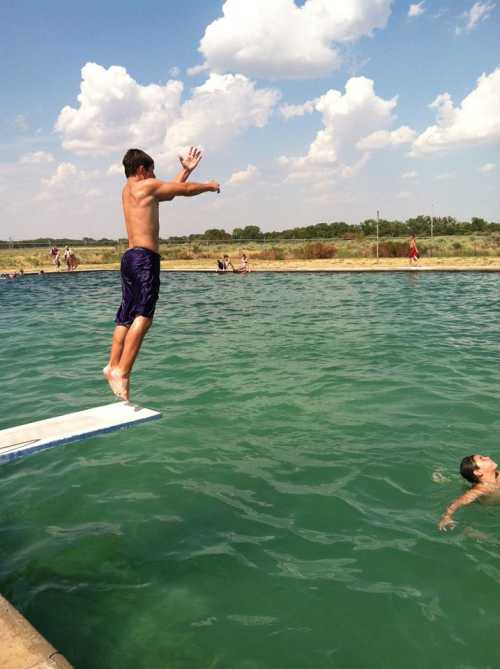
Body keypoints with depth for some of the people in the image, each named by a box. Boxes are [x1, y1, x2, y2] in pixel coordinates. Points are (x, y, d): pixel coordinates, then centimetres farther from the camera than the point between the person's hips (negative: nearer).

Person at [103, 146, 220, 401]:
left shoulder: (128, 190, 24)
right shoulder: (146, 185, -2)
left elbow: (171, 192, 35)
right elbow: (185, 190, 5)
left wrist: (186, 170, 38)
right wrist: (209, 186, 23)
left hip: (130, 256, 10)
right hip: (144, 257, -10)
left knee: (127, 316, 14)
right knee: (143, 316, -16)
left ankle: (113, 366, 19)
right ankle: (122, 372, -24)